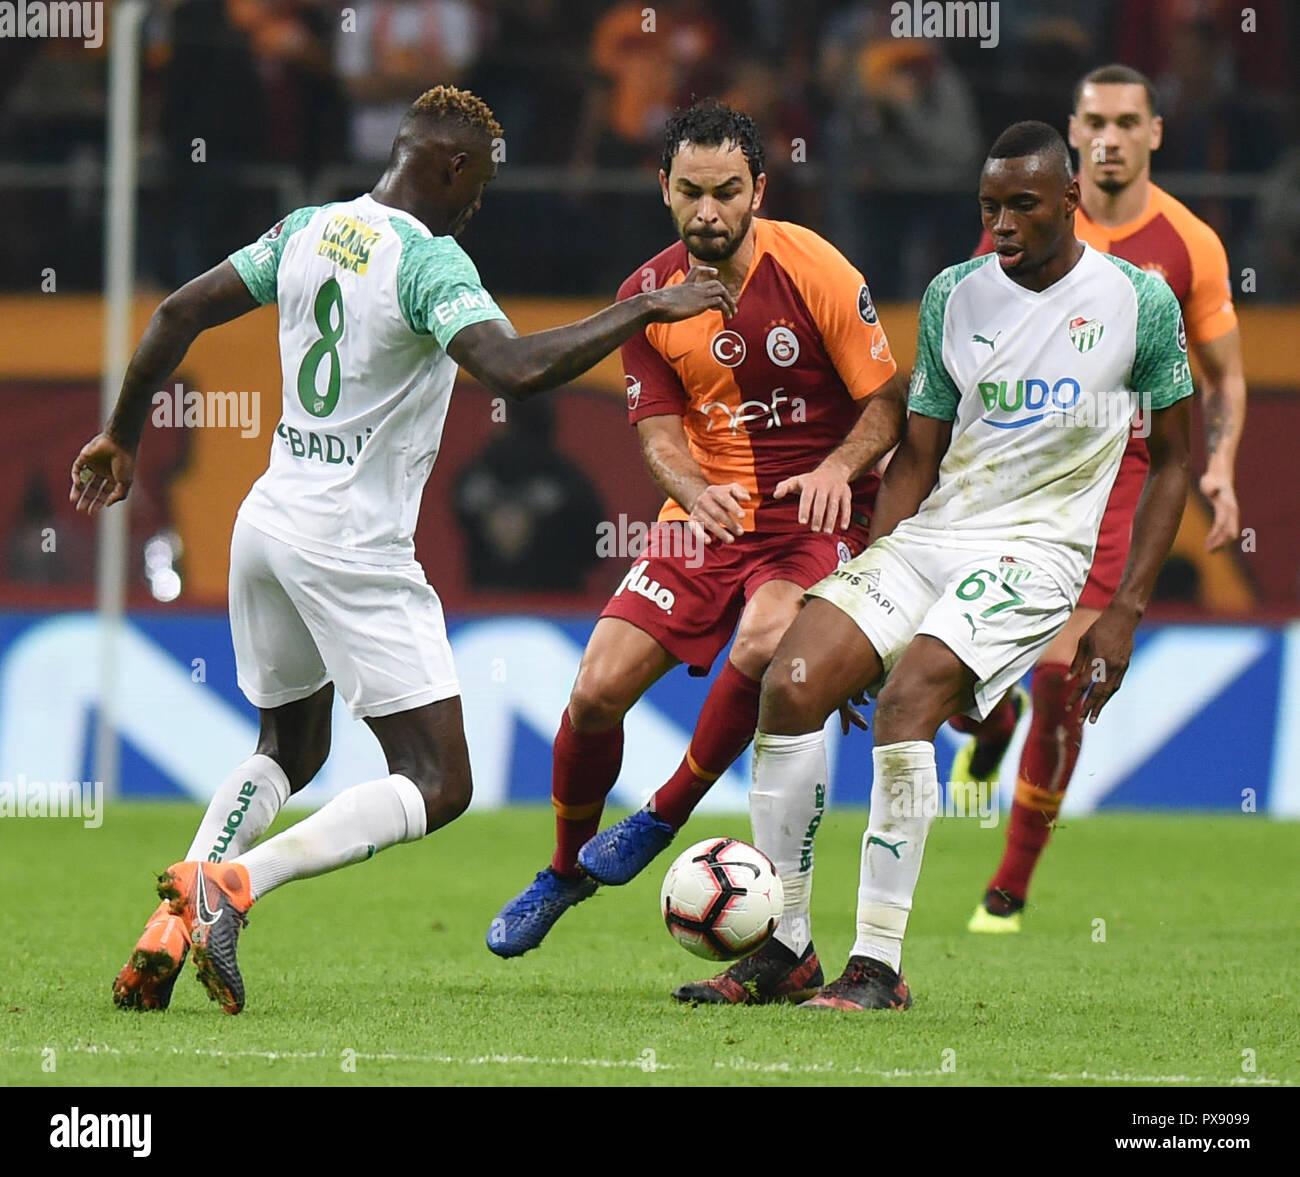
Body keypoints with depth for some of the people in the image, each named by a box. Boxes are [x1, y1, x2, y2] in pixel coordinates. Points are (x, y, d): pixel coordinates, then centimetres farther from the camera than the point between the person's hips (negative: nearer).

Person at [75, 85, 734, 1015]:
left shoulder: (308, 231, 8)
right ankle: (233, 883, -20)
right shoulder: (429, 261, -15)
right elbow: (516, 370, -30)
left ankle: (172, 922, 5)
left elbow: (179, 314, 13)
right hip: (355, 549, -8)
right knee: (438, 785, -4)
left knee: (291, 749, 26)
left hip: (269, 521, 8)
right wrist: (642, 312, -21)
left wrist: (124, 435, 24)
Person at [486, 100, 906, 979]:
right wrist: (697, 493, -22)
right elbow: (659, 431, 0)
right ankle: (566, 873, 21)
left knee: (760, 650, -34)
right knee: (598, 689, -6)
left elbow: (889, 402, -5)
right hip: (707, 513, 4)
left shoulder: (814, 270, -11)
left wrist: (838, 469, -25)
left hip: (812, 517, -4)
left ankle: (664, 816, -9)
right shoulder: (648, 296, 1)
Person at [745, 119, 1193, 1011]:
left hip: (1035, 549, -5)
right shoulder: (953, 295, 9)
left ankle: (879, 966, -26)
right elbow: (918, 455, 15)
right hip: (928, 536, 5)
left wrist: (1127, 611, -2)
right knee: (791, 686, -17)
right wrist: (868, 587, 5)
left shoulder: (1139, 300, -1)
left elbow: (1173, 459, 5)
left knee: (907, 700, -29)